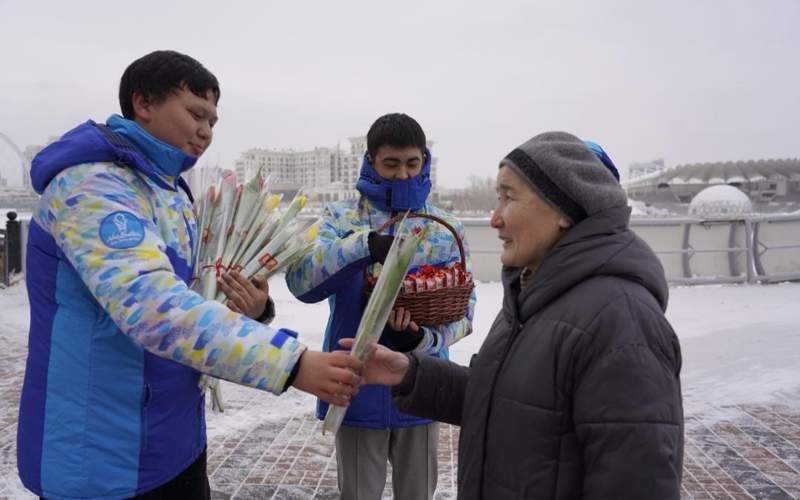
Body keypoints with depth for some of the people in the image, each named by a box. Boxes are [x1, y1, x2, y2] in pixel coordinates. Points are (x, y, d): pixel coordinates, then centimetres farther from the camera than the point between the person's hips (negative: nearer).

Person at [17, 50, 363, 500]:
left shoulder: (172, 193, 10)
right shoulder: (91, 181, -18)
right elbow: (151, 306, -33)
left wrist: (246, 312, -8)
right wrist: (290, 363, -37)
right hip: (102, 456, -8)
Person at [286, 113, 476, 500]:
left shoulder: (447, 229, 2)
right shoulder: (340, 218, -3)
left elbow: (463, 308, -3)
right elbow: (301, 280, -19)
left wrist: (423, 338, -23)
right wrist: (363, 245, -34)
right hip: (359, 390, -1)